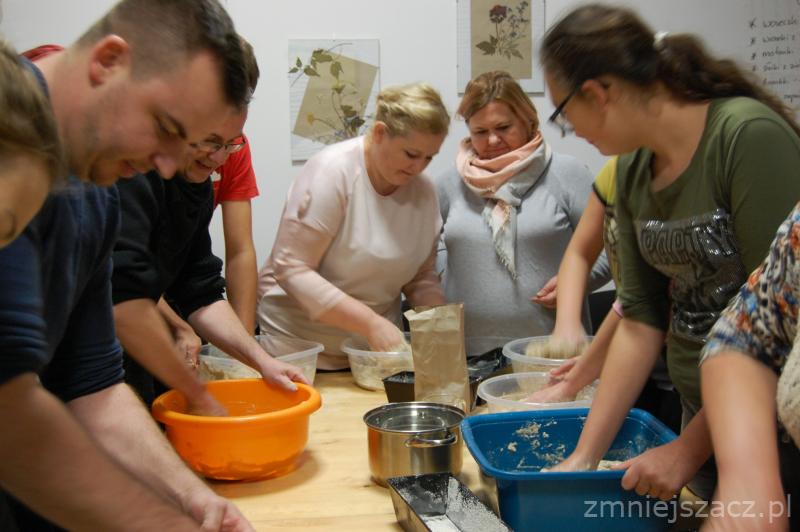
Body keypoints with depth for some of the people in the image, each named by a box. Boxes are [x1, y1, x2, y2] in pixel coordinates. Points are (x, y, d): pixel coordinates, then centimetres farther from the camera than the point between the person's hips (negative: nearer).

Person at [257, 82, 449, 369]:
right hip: (296, 341, -5)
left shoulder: (422, 190, -2)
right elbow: (290, 268, -23)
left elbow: (421, 278, 7)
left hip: (373, 350, 5)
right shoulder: (331, 171, -20)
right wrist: (371, 323, -28)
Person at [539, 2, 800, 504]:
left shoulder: (751, 136, -20)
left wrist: (689, 448, -15)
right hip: (699, 417, 6)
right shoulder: (633, 169, 1)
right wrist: (584, 457, -2)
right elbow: (642, 321, 2)